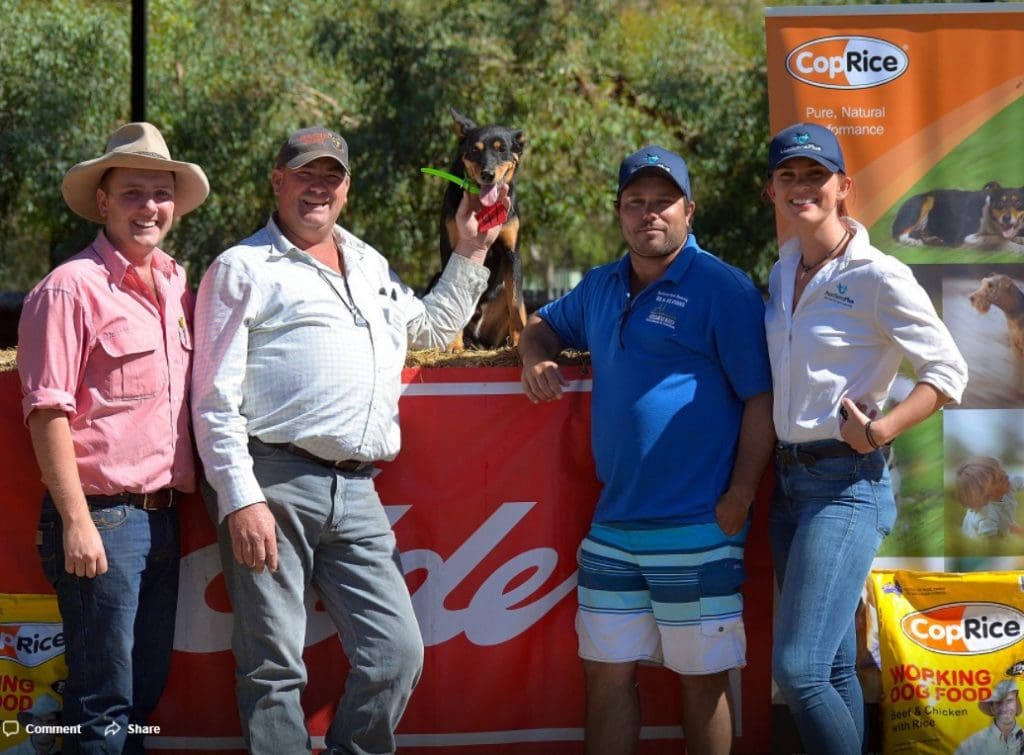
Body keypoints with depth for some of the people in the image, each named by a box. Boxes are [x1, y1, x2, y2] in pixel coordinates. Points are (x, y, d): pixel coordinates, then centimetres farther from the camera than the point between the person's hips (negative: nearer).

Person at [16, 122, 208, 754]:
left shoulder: (178, 288, 12)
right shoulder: (72, 288, -9)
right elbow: (48, 413, -13)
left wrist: (183, 500, 13)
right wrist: (76, 522, -17)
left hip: (162, 517, 7)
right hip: (101, 518, -7)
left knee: (145, 694, 14)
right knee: (105, 701, -2)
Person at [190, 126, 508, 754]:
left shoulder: (370, 266, 24)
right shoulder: (244, 268, 4)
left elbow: (430, 329, 43)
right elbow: (215, 400, -4)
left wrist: (471, 255, 33)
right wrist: (240, 499, -14)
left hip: (355, 492, 6)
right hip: (272, 482, -6)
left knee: (399, 653, 0)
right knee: (275, 667, -5)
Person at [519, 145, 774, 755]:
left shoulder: (723, 288, -8)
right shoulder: (601, 287, 14)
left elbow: (761, 398, -11)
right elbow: (545, 325, 31)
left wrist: (740, 497, -16)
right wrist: (537, 356, 7)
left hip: (697, 527, -6)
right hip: (613, 524, 6)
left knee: (701, 677, 3)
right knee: (608, 672, 10)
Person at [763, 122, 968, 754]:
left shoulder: (877, 276, -11)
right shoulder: (782, 272, 11)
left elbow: (950, 372, -9)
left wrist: (880, 430, -19)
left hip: (847, 485, -7)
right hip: (790, 480, 7)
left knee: (798, 668, -15)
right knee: (834, 667, 12)